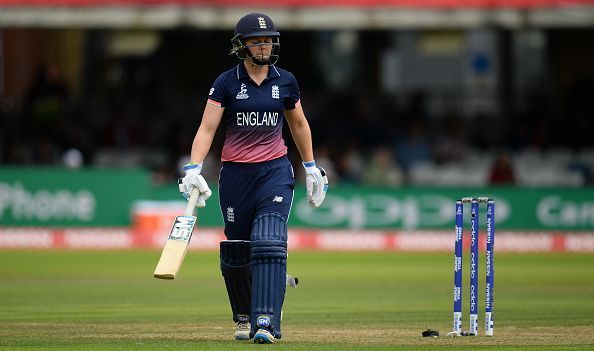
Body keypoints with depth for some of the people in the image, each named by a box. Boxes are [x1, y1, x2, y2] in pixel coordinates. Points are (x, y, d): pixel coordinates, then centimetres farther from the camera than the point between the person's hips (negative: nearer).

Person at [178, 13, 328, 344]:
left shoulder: (285, 81, 5)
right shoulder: (227, 83, -2)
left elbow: (299, 124, 19)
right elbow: (206, 129, -8)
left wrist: (312, 168, 19)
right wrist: (194, 169, -21)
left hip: (275, 171, 0)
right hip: (235, 174, 0)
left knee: (269, 242, -18)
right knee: (236, 251, 6)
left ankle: (266, 322, -24)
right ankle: (244, 317, 28)